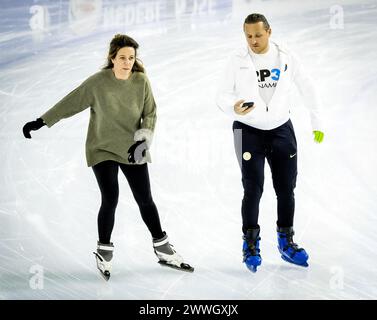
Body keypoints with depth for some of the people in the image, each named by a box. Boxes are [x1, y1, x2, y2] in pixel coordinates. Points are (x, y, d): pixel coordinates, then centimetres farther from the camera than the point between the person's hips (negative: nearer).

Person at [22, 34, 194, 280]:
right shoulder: (97, 82, -13)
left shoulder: (142, 81, -7)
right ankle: (104, 252, 10)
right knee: (110, 199, -12)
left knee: (145, 200, 6)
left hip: (133, 150, 3)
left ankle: (163, 250, 21)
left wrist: (144, 139, -15)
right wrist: (40, 122, -3)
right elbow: (70, 103, -6)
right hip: (102, 149, -2)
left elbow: (150, 114, 0)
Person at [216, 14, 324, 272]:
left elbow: (308, 88, 5)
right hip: (249, 131, -2)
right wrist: (233, 107, -28)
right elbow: (222, 95, -5)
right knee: (253, 190, -5)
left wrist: (318, 122, 5)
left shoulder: (286, 57, -5)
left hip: (281, 130, 2)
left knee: (286, 189, 9)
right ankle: (251, 244, 11)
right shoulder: (238, 61, -8)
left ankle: (286, 243, 25)